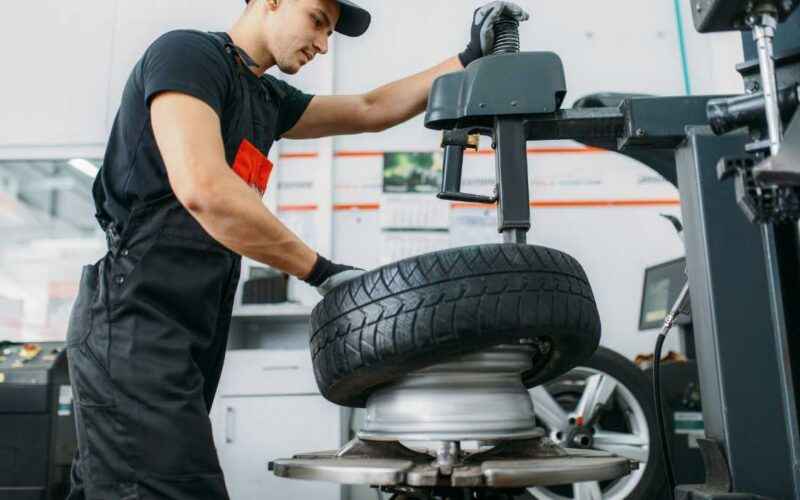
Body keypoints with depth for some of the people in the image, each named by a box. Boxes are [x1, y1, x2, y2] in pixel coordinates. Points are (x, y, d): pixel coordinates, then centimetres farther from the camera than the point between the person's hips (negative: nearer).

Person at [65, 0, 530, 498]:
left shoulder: (267, 97, 18)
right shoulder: (188, 52, -7)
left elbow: (372, 109, 24)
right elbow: (201, 188, -23)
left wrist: (472, 56, 21)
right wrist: (323, 271, -16)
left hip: (189, 332, 9)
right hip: (137, 320, -9)